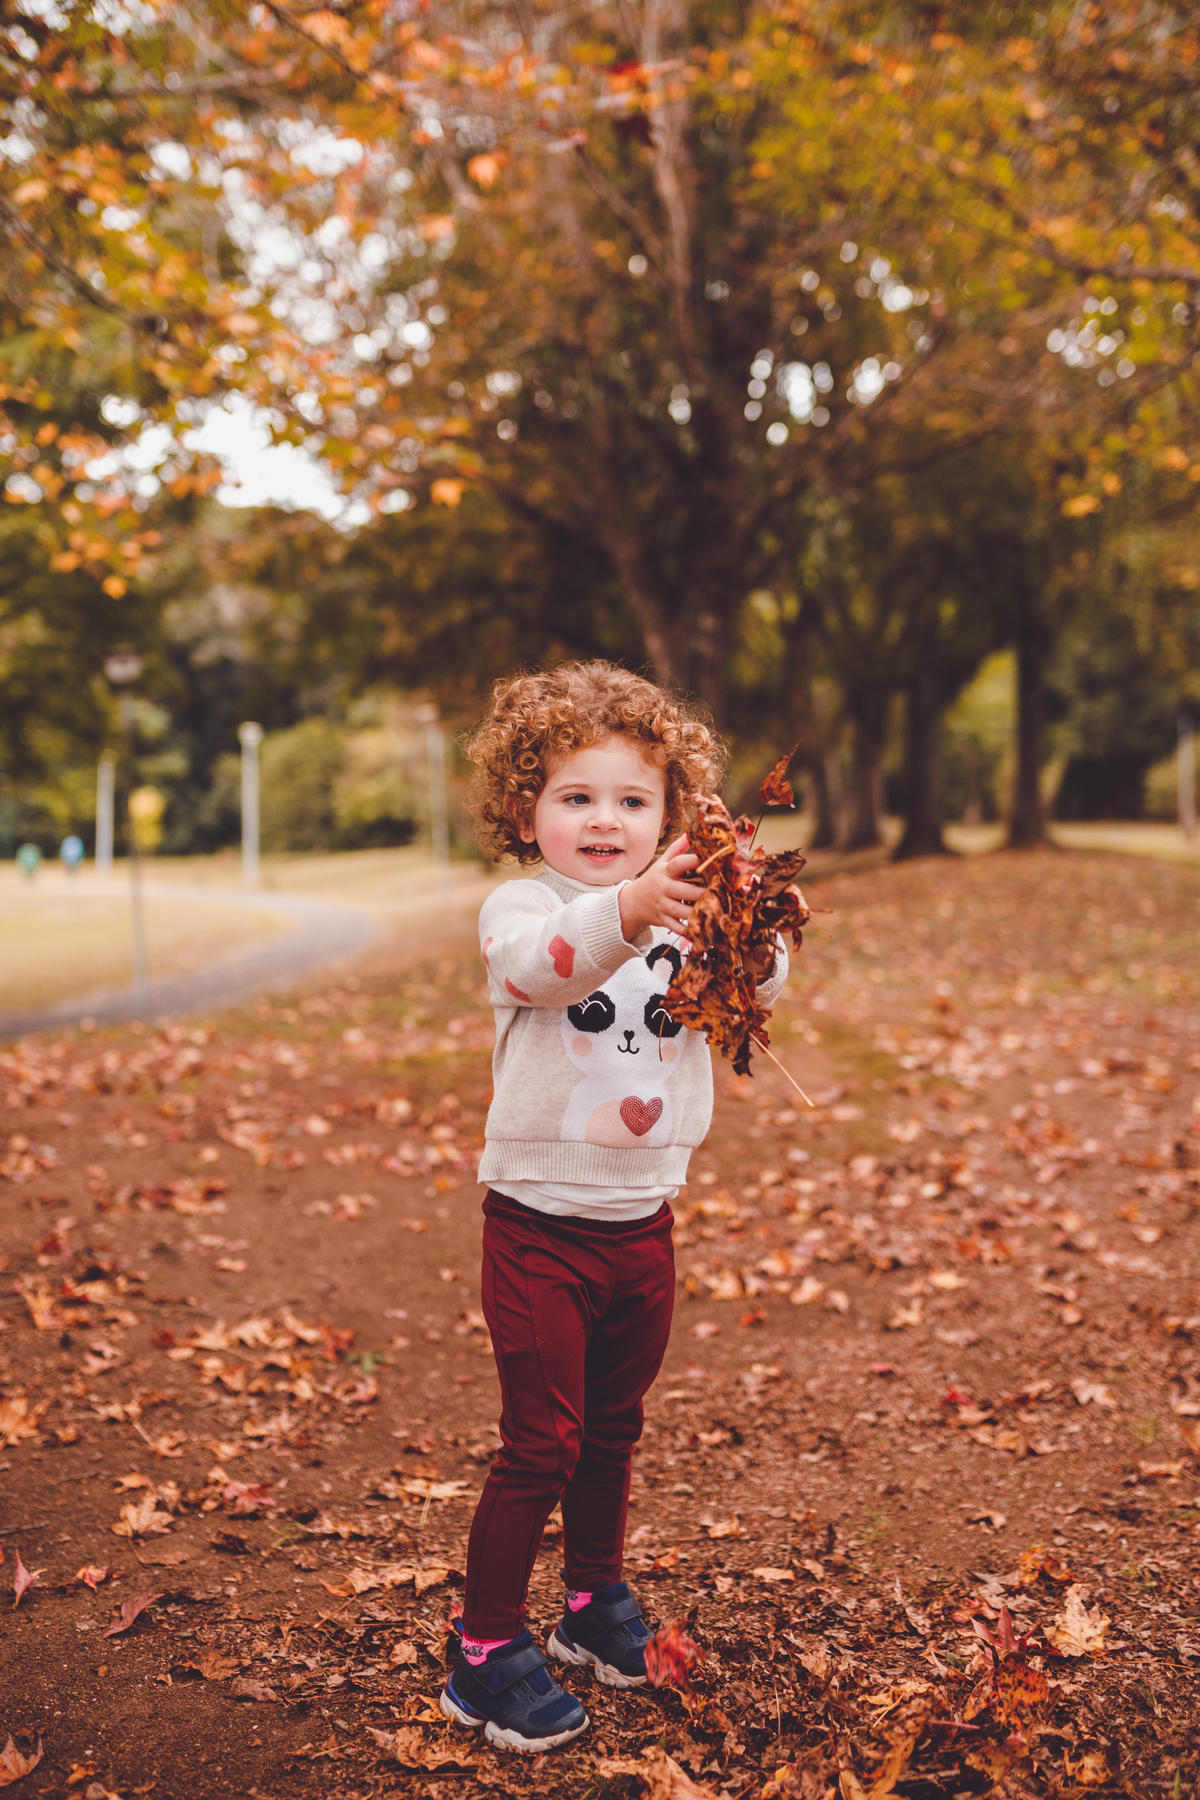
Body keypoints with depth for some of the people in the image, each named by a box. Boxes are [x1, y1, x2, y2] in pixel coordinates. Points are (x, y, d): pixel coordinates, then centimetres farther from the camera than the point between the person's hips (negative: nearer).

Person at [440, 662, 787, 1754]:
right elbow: (543, 960, -35)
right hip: (540, 1224, -4)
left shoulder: (685, 917, 1)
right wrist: (626, 912, -56)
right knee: (541, 1445, -1)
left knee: (614, 1432, 20)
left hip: (643, 1222, 5)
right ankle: (487, 1653, 17)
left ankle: (596, 1602, 41)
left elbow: (759, 988, -16)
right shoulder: (519, 906, -12)